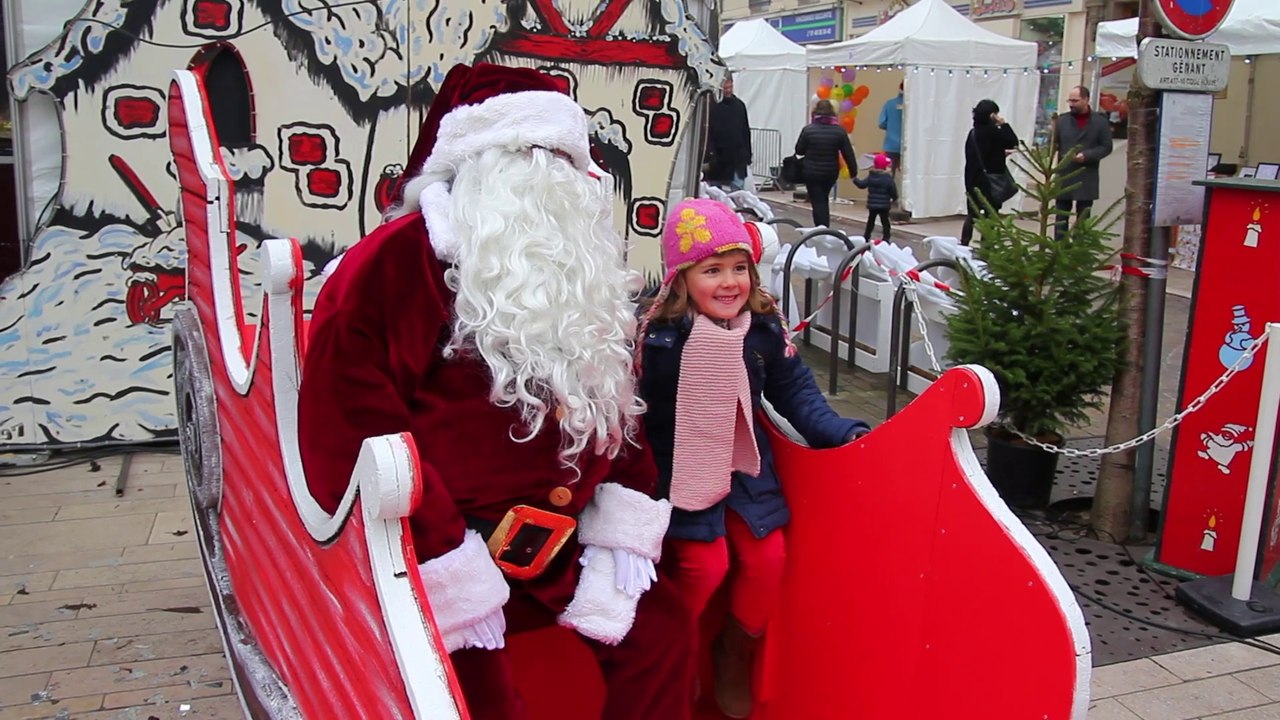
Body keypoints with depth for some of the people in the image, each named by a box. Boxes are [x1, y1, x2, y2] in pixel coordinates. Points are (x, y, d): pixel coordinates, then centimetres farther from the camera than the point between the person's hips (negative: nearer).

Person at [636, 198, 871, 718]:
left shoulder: (766, 330, -4)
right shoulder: (658, 335, -19)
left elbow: (795, 392, 6)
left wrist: (841, 433, -3)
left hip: (745, 466, 5)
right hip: (680, 471, -4)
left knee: (767, 557, -4)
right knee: (706, 563, -13)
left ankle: (735, 655, 25)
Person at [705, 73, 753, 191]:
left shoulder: (740, 105, 10)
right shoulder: (711, 106, -6)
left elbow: (746, 133, 15)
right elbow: (706, 133, -11)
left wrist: (748, 157, 13)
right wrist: (708, 157, -19)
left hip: (737, 162, 3)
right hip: (717, 162, -3)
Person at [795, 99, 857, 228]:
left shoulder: (808, 129, -10)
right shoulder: (839, 130, -4)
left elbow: (799, 150, -2)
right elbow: (848, 154, -3)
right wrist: (853, 171, 5)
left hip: (812, 173, -3)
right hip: (831, 173, 3)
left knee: (818, 202, 1)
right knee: (824, 200, 23)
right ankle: (825, 228, 25)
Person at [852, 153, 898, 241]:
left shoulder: (871, 176, -4)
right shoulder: (888, 178, -12)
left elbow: (862, 184, -1)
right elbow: (893, 191, -10)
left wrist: (854, 179, 14)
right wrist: (894, 198, 9)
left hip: (872, 204, 3)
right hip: (884, 205, -3)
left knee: (870, 221, 16)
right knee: (885, 221, 3)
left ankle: (866, 236, 23)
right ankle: (886, 238, -1)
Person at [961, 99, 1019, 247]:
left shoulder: (973, 132, 8)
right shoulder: (992, 131, -14)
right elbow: (1013, 142, -9)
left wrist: (1002, 154, 19)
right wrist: (1004, 124, -3)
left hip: (974, 179, 7)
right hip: (990, 180, -6)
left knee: (972, 214, 11)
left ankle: (964, 244, 8)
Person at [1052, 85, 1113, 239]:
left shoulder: (1100, 121, 0)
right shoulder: (1062, 120, 4)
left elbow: (1106, 147, -1)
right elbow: (1053, 144, 6)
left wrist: (1086, 155, -15)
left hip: (1086, 180, -1)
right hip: (1064, 177, 1)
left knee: (1083, 219, 6)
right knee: (1061, 218, 4)